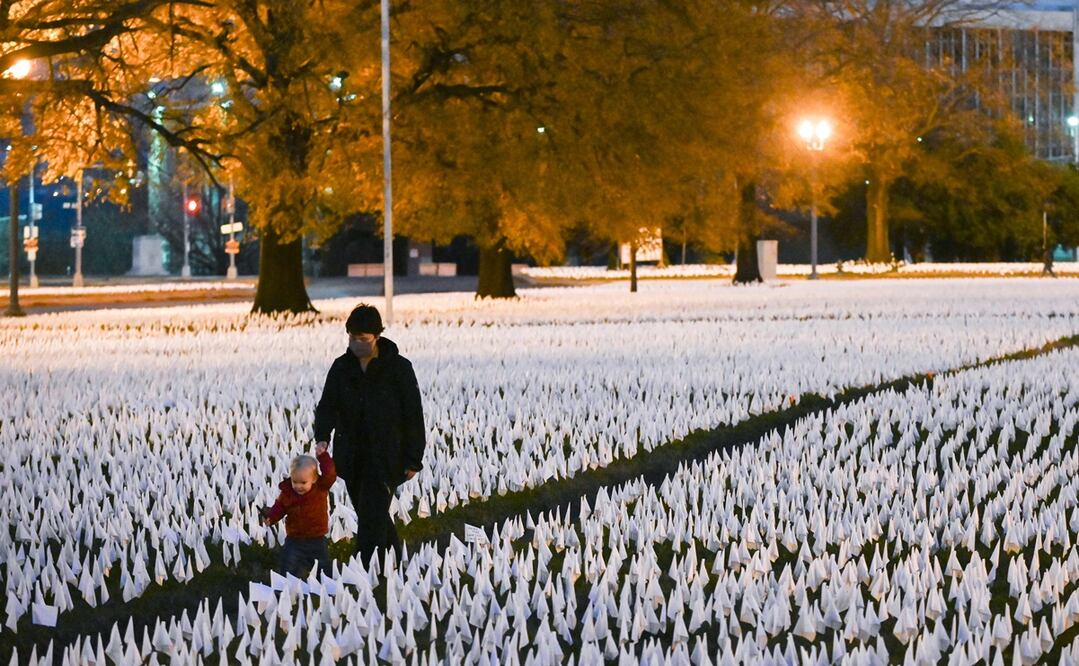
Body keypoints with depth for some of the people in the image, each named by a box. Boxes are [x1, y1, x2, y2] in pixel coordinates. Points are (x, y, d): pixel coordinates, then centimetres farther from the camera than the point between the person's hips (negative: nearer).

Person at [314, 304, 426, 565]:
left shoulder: (398, 368, -8)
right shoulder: (342, 367, 4)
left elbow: (413, 416, -6)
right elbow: (327, 406, -1)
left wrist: (413, 460, -8)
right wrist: (322, 437, -22)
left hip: (385, 458, -5)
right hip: (352, 456, 5)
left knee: (372, 517, -12)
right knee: (372, 516, 15)